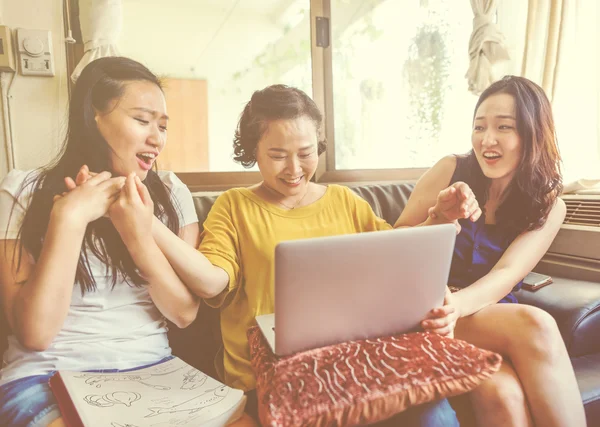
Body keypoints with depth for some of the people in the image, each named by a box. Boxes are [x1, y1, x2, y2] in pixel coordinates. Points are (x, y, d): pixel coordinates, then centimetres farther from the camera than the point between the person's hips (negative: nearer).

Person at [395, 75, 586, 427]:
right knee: (535, 325, -30)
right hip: (426, 306, -2)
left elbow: (506, 276, -15)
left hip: (493, 316, 2)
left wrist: (456, 304, -37)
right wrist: (438, 219, -23)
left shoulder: (549, 206, 2)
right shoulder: (451, 170, -3)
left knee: (502, 393, -33)